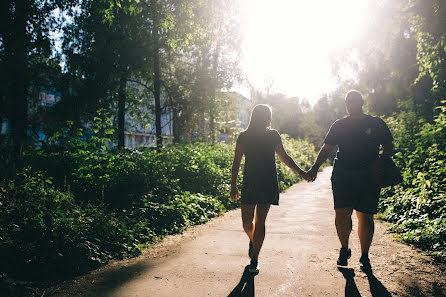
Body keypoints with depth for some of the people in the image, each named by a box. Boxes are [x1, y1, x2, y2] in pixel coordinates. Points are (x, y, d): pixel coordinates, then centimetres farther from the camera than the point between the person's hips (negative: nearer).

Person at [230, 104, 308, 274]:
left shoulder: (273, 136, 5)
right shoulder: (243, 137, 2)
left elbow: (284, 157, 13)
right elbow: (236, 162, 5)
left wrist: (300, 172, 8)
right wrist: (233, 186, 1)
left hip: (268, 184, 0)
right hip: (249, 183, 0)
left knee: (260, 221, -1)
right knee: (247, 222, 0)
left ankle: (254, 259, 9)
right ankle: (252, 241, 35)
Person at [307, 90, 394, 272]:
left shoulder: (376, 124, 9)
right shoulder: (339, 125, 13)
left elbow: (388, 146, 12)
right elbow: (326, 149, 13)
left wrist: (381, 160, -9)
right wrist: (315, 168, 2)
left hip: (368, 177, -1)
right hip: (342, 175, 1)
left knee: (365, 216, 1)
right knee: (341, 213, -7)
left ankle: (364, 256, 16)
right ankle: (344, 250, 15)